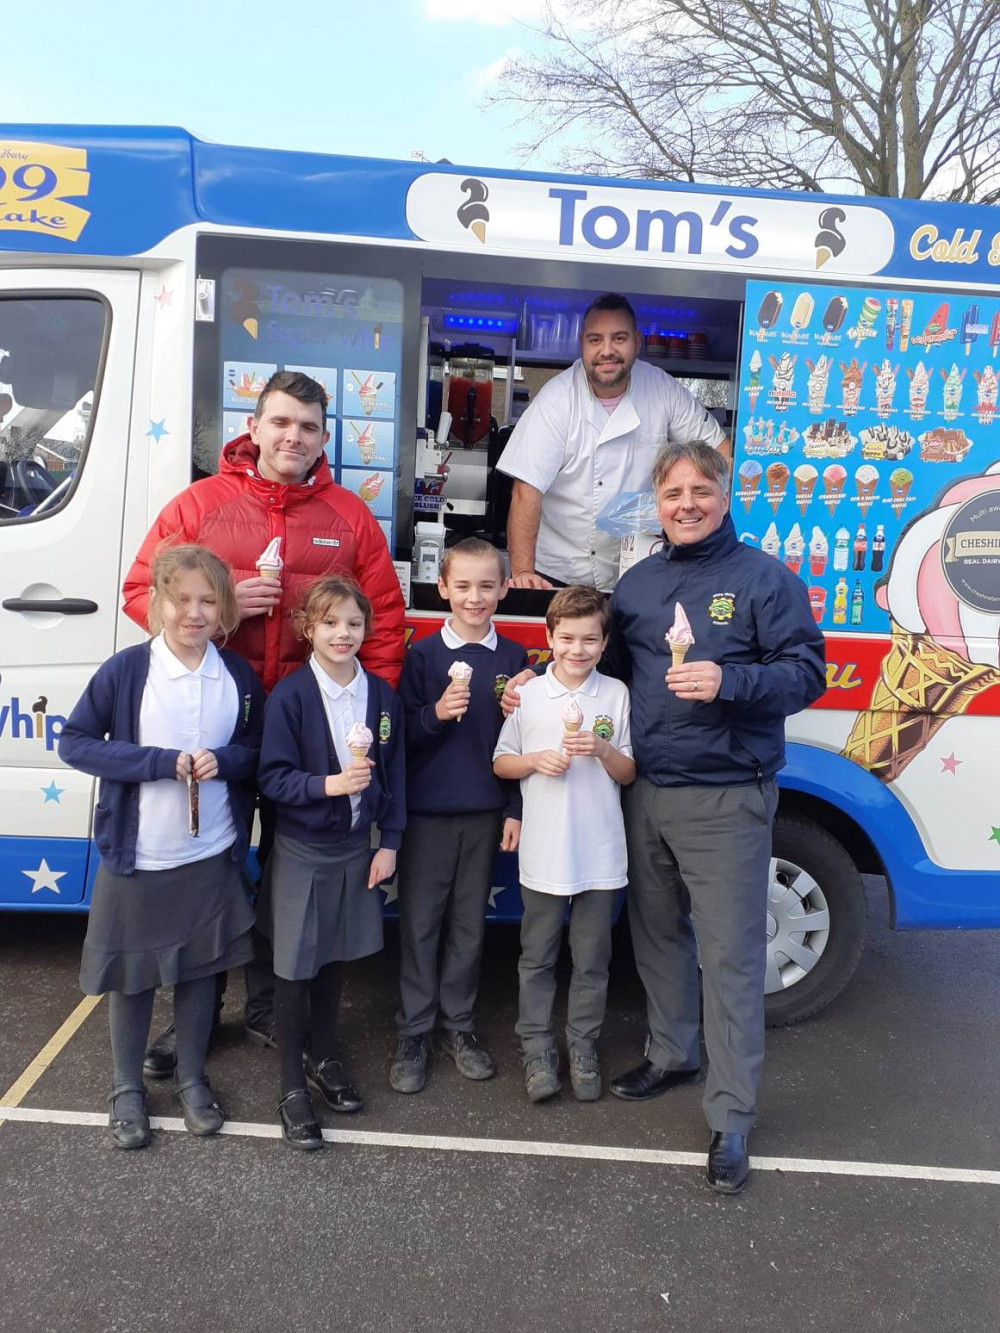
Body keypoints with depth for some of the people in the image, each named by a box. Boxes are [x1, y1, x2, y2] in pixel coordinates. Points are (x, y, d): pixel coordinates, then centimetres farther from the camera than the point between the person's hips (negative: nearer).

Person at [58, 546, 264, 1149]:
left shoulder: (240, 676, -3)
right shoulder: (125, 670, -11)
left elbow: (258, 754, 6)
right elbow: (75, 743, -10)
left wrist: (223, 761, -16)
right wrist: (160, 762, -20)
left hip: (213, 857, 2)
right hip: (136, 858, -2)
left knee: (200, 969, 15)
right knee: (133, 975, 13)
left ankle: (193, 1078, 37)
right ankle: (127, 1088, 35)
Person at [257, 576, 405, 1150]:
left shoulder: (382, 695, -1)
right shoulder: (290, 695, -13)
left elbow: (395, 775, 4)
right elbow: (273, 778, -14)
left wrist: (389, 842, 2)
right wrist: (329, 784, -28)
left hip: (356, 850, 4)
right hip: (301, 851, -3)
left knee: (334, 959, 18)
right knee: (295, 968, 6)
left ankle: (325, 1058, 39)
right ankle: (293, 1086, 23)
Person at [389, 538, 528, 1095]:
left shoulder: (514, 658, 2)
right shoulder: (423, 655, -3)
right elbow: (400, 733, -4)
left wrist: (516, 809, 2)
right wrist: (436, 713, -22)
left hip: (486, 811, 2)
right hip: (426, 809, -1)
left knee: (469, 922, 12)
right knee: (420, 920, 6)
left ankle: (458, 1024, 28)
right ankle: (414, 1032, 20)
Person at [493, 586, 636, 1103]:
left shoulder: (616, 695, 0)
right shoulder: (528, 693, -1)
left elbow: (629, 773, 3)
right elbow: (501, 763, 5)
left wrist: (603, 749, -16)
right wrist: (537, 760, -14)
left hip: (601, 853, 0)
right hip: (544, 852, 0)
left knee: (592, 960, 12)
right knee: (537, 958, 11)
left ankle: (583, 1051, 28)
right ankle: (537, 1050, 26)